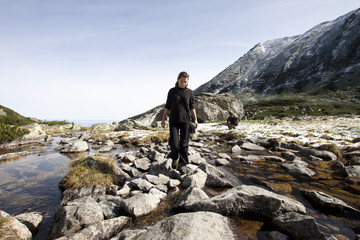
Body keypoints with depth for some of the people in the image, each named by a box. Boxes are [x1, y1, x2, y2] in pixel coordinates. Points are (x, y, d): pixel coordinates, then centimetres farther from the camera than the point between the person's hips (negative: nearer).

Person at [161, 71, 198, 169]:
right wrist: (163, 119, 5)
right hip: (173, 121, 0)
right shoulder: (172, 91, 3)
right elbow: (167, 106, 7)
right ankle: (175, 157, 23)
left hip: (185, 121, 1)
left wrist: (195, 119, 4)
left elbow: (192, 107, 9)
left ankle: (183, 161, 23)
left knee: (184, 143, 5)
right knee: (174, 142, -6)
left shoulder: (189, 92, 5)